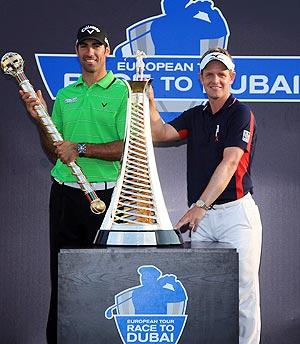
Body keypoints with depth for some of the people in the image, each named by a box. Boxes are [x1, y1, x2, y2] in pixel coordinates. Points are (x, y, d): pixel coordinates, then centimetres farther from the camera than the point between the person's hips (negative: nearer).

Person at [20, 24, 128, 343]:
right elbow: (53, 152, 15)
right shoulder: (64, 95, 14)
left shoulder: (122, 92, -1)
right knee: (61, 275, 8)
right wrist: (40, 119, -1)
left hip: (104, 194, -4)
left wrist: (80, 148, -15)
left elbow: (129, 147, -12)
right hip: (64, 194, 5)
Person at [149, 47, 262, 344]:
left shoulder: (241, 114, -4)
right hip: (201, 215, 6)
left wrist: (199, 206, -20)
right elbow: (161, 133, 5)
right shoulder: (195, 116, 17)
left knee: (243, 291, -4)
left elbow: (229, 163, -14)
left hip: (235, 211, -6)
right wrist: (149, 100, -5)